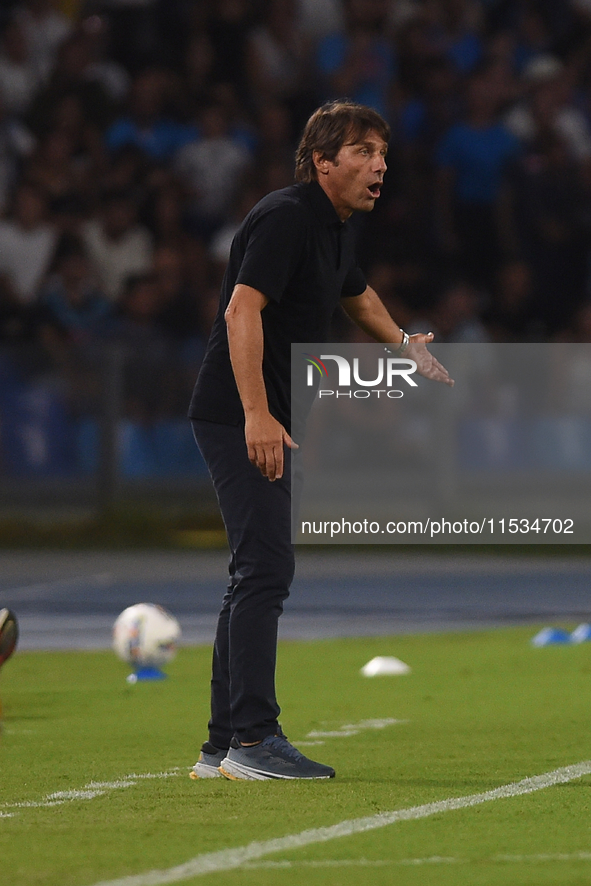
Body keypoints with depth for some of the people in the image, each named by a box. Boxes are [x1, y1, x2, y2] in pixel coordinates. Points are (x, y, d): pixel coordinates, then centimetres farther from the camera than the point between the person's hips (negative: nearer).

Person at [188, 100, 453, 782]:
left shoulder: (334, 228, 16)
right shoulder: (287, 216, -15)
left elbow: (357, 295, 38)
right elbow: (242, 309, -27)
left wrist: (408, 347, 49)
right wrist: (256, 414, -33)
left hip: (265, 421, 10)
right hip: (239, 417, -10)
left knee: (257, 575, 10)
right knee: (265, 568, -16)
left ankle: (224, 748, 13)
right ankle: (253, 739, -19)